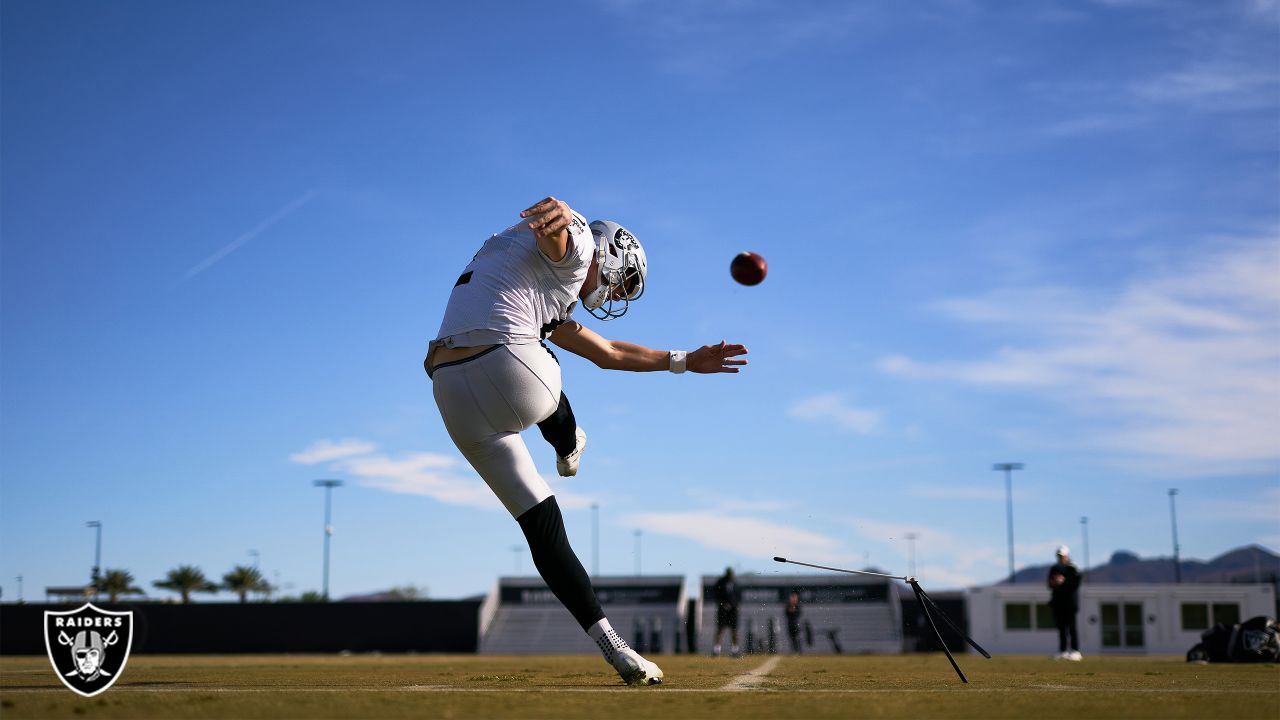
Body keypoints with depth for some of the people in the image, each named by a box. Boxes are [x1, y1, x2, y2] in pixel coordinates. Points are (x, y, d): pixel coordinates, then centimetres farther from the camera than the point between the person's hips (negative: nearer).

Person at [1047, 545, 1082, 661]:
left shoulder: (1072, 568, -5)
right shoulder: (1054, 568, 15)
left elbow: (1076, 582, -13)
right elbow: (1050, 583, 19)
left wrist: (1063, 582, -19)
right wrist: (1052, 583, -2)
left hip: (1070, 601, -6)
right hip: (1058, 601, 6)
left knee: (1071, 626, -7)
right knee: (1061, 626, 8)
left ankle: (1075, 651, -5)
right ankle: (1063, 651, 12)